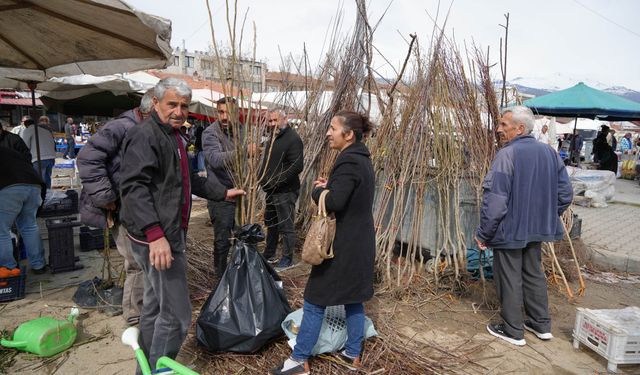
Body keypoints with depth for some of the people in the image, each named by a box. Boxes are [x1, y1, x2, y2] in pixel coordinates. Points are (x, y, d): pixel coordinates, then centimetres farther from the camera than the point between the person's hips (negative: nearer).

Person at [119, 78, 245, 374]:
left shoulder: (174, 136, 18)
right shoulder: (144, 135, -15)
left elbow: (188, 179, 29)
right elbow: (133, 187, -25)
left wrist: (223, 192, 28)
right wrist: (156, 234, -32)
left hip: (170, 233, 11)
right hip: (156, 237, -11)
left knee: (154, 306, 21)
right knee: (176, 315, -6)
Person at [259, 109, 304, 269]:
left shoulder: (292, 138, -16)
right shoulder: (272, 137, 13)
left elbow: (297, 166, -23)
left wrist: (276, 182, -21)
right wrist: (263, 179, 9)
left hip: (285, 191, -9)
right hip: (271, 190, 10)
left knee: (286, 226, 1)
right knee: (270, 223, 20)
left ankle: (287, 258, 15)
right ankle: (269, 255, 34)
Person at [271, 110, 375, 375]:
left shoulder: (348, 162, -20)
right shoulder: (363, 160, 10)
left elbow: (334, 202, -29)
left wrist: (318, 190, -10)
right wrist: (329, 187, 3)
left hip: (343, 246, -10)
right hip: (360, 244, 10)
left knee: (315, 301, 3)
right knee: (353, 299, 19)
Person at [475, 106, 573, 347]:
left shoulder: (507, 155, -19)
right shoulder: (549, 153, 4)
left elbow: (494, 200, -22)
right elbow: (565, 194, 9)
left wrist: (484, 233, -14)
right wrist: (547, 217, 19)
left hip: (509, 230, -7)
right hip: (537, 229, 8)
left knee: (510, 280, 6)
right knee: (534, 274, 21)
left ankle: (513, 331, 18)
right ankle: (541, 325, 33)